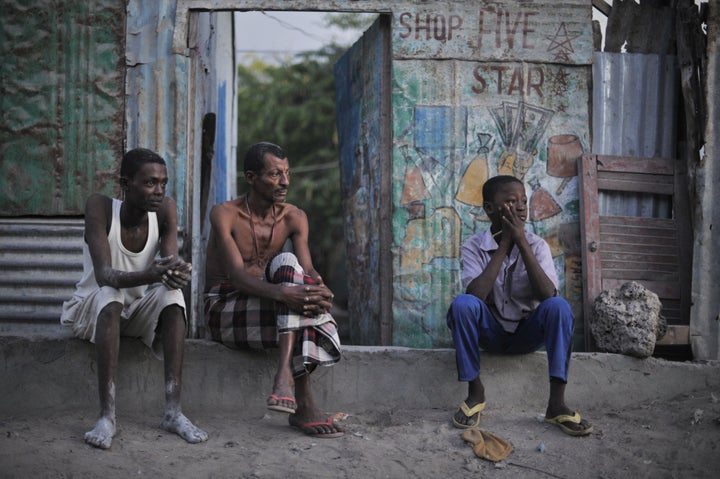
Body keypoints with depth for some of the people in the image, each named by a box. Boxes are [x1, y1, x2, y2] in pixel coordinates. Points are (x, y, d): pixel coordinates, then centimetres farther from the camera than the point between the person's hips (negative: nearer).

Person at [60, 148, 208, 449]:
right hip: (92, 308, -3)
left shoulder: (165, 209, -11)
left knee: (172, 294, -27)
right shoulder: (100, 207, -21)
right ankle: (107, 416, -40)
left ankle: (173, 411, -30)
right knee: (110, 294, -36)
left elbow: (169, 264, -21)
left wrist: (175, 273, -46)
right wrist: (149, 275, -51)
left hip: (138, 311, 3)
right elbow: (104, 275, -32)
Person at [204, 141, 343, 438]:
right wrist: (283, 294, -41)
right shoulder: (224, 214, -9)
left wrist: (320, 290, -33)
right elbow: (237, 275, -23)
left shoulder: (294, 218, 7)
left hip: (267, 311, 5)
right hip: (224, 312, -5)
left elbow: (307, 270, -7)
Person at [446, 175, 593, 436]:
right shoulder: (474, 247, -9)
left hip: (527, 333, 1)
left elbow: (548, 295, -24)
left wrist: (521, 242, -26)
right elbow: (476, 295, -27)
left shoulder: (536, 245, -7)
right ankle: (475, 392, -17)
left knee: (558, 306, -28)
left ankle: (557, 403, -26)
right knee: (462, 303, -30)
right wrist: (504, 244, -24)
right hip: (490, 333, -1)